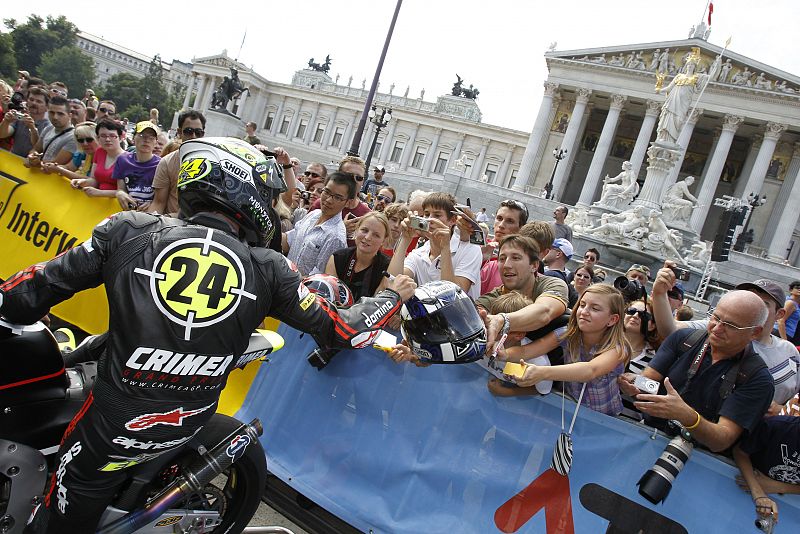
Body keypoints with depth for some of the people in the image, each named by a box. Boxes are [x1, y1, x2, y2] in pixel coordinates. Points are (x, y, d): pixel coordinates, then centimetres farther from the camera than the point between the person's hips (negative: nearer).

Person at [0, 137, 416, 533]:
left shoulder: (129, 229, -12)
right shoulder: (269, 269, -10)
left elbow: (38, 286, -5)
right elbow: (339, 330, -2)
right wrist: (393, 295, 14)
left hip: (112, 426, -2)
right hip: (188, 428, 3)